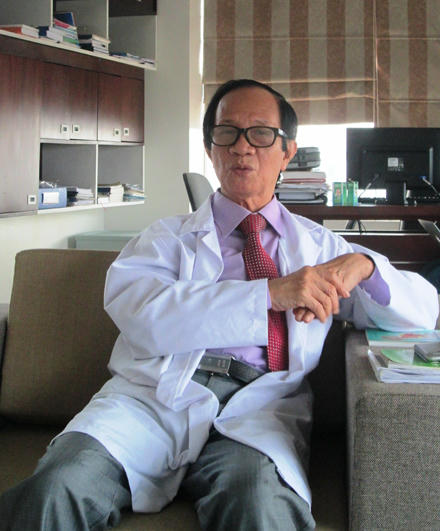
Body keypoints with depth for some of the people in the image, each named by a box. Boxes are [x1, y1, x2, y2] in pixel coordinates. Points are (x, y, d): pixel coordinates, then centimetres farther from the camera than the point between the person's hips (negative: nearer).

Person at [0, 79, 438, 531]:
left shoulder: (319, 244, 25)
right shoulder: (166, 237, 18)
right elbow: (138, 312, -5)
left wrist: (362, 266, -3)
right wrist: (272, 294, -12)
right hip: (157, 393, 0)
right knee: (59, 487, -28)